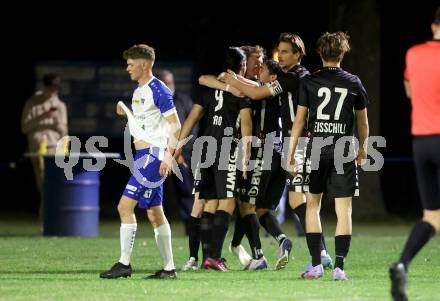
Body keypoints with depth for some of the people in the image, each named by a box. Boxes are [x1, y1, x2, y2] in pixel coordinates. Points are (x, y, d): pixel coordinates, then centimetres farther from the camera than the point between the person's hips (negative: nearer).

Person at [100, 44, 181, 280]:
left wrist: (168, 155, -23)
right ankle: (169, 268, 13)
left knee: (125, 206, -13)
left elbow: (175, 125, -15)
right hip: (143, 155, 10)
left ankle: (124, 264, -11)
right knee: (154, 213, 10)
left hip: (153, 155, -10)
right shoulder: (138, 91, 16)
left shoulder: (159, 91, -12)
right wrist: (126, 113, 11)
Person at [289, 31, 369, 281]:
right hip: (344, 151, 0)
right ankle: (339, 267, -4)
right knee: (344, 210, 1)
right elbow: (362, 122, 15)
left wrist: (292, 153, 7)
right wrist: (363, 148, 30)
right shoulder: (354, 83, 4)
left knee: (312, 205, 11)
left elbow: (300, 120, 1)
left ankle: (316, 265, 6)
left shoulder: (309, 82, 1)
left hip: (316, 151, 0)